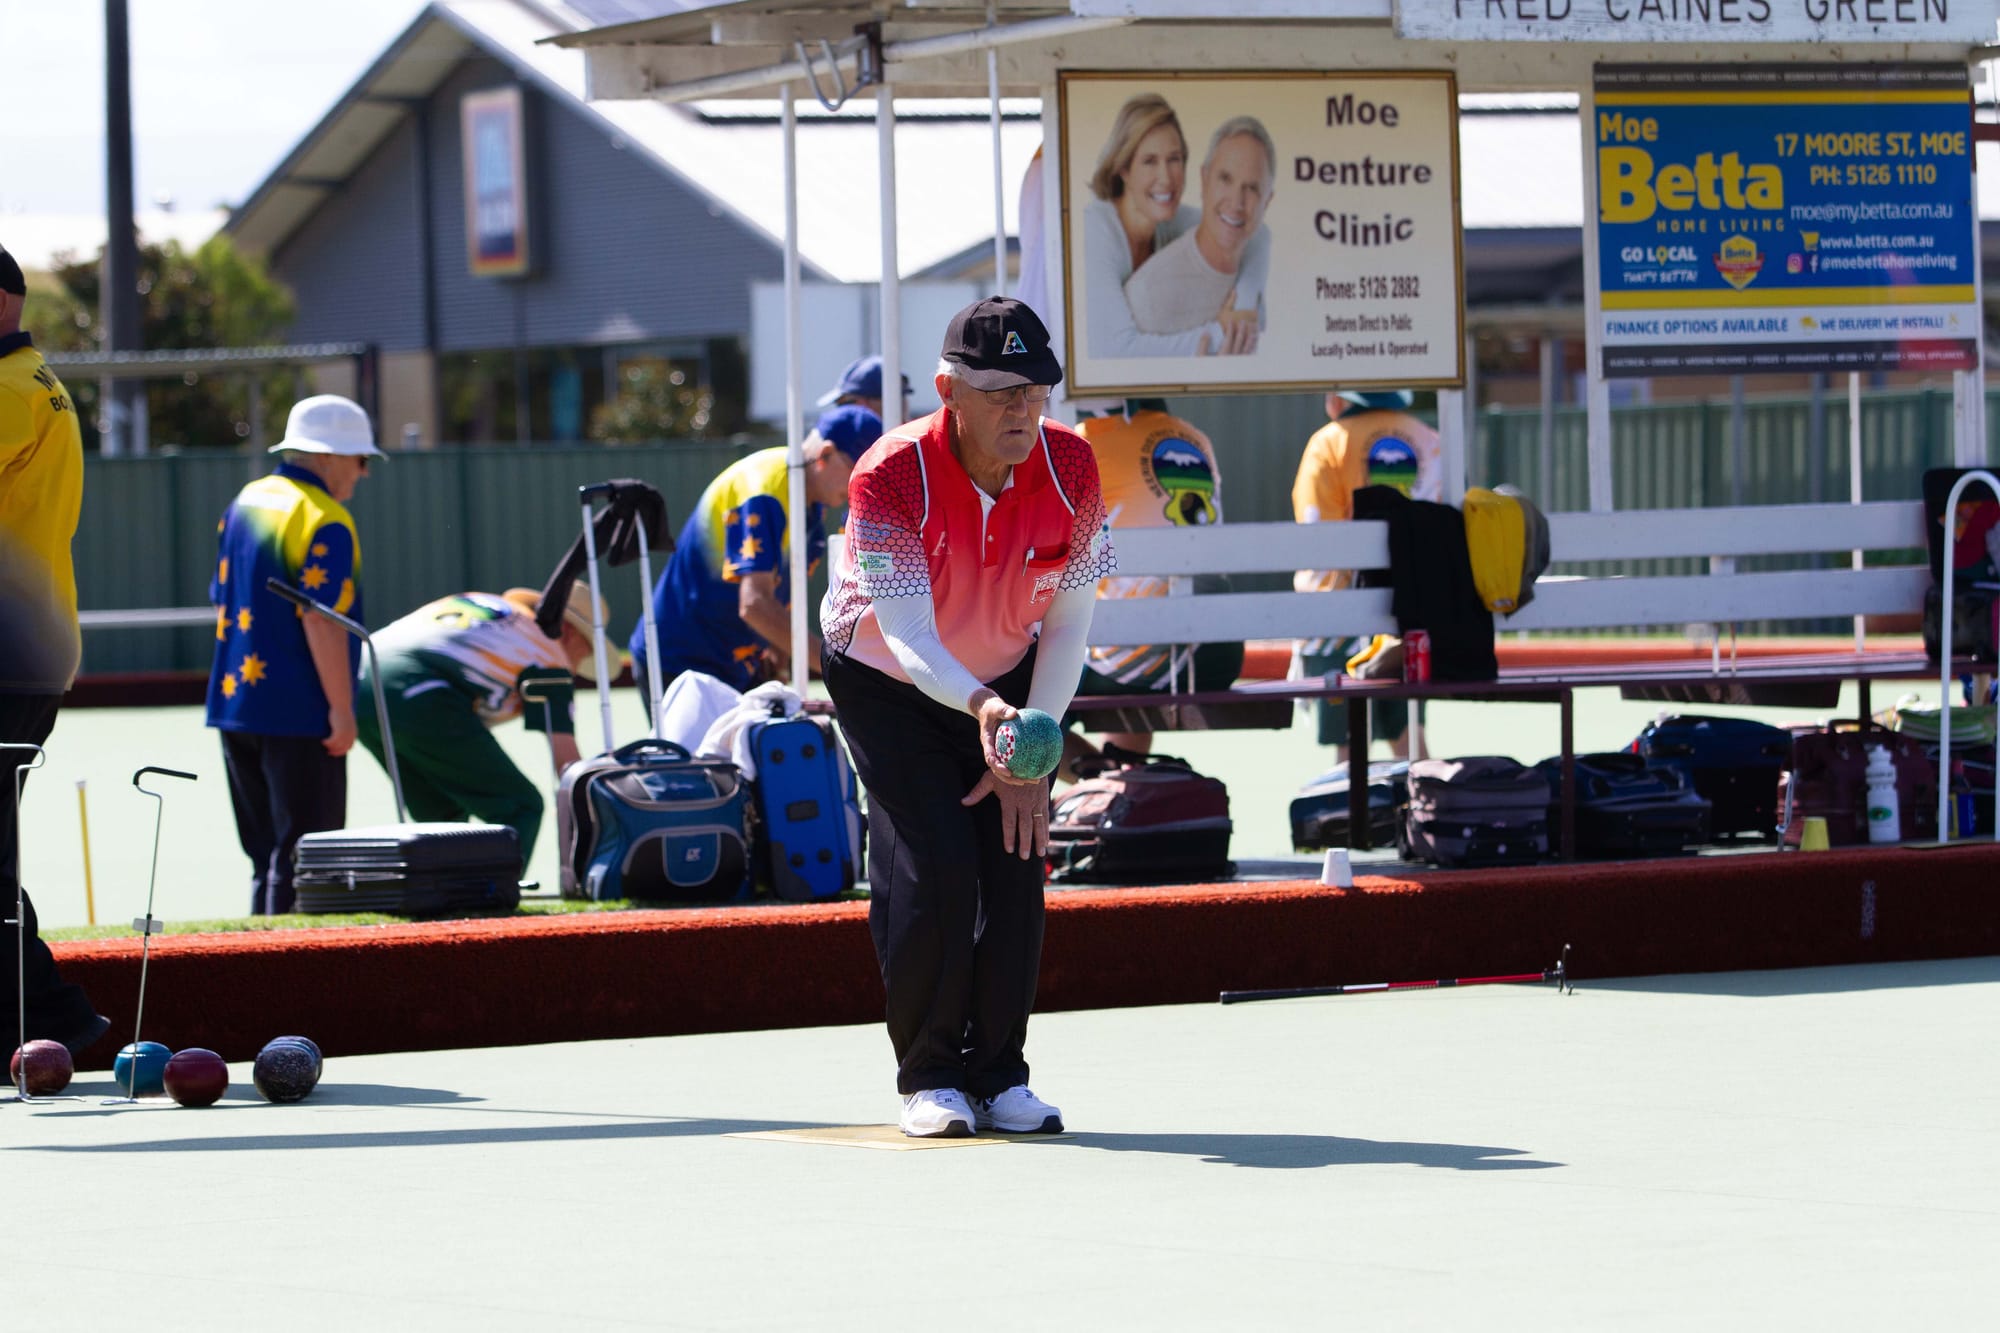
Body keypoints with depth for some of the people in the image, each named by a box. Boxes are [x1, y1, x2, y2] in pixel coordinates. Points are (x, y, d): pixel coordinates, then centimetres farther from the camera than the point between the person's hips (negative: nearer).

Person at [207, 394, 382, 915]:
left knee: (266, 859, 14)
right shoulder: (325, 521, -14)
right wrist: (341, 710, -17)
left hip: (236, 700, 8)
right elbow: (322, 621, -20)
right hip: (299, 712, -8)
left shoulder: (245, 502, 13)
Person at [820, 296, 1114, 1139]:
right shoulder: (892, 477, -32)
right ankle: (928, 1077, -3)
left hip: (1008, 684, 4)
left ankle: (999, 1073, 7)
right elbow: (908, 638, -36)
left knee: (1015, 863, -6)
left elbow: (1068, 623, -10)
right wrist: (981, 708, -56)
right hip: (888, 685, -4)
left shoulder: (1071, 467, -19)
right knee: (933, 866, -16)